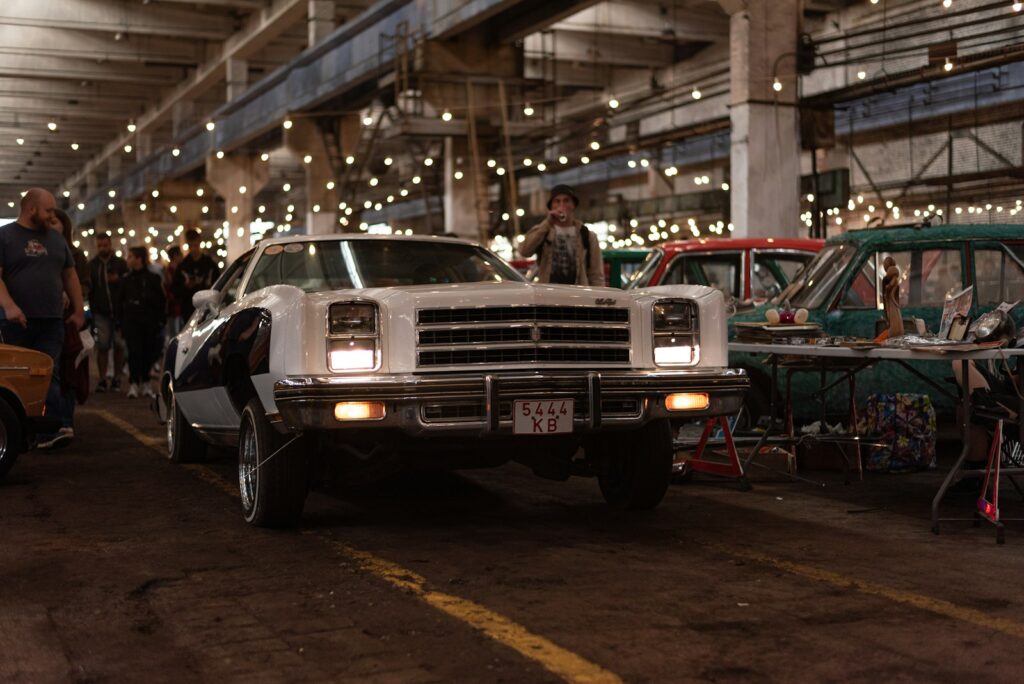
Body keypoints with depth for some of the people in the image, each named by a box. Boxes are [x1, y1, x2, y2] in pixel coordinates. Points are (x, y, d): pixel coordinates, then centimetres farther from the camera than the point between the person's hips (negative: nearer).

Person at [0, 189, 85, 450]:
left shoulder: (56, 239, 18)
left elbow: (70, 276, 22)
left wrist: (78, 310, 16)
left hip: (51, 322, 3)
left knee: (50, 375, -7)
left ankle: (50, 431, -14)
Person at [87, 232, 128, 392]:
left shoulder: (120, 263, 6)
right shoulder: (92, 265, 10)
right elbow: (88, 288, 11)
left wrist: (118, 279, -13)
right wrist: (91, 308, 3)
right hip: (100, 312, 1)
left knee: (119, 345, 0)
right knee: (102, 346, -5)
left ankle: (116, 378, 10)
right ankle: (102, 379, -1)